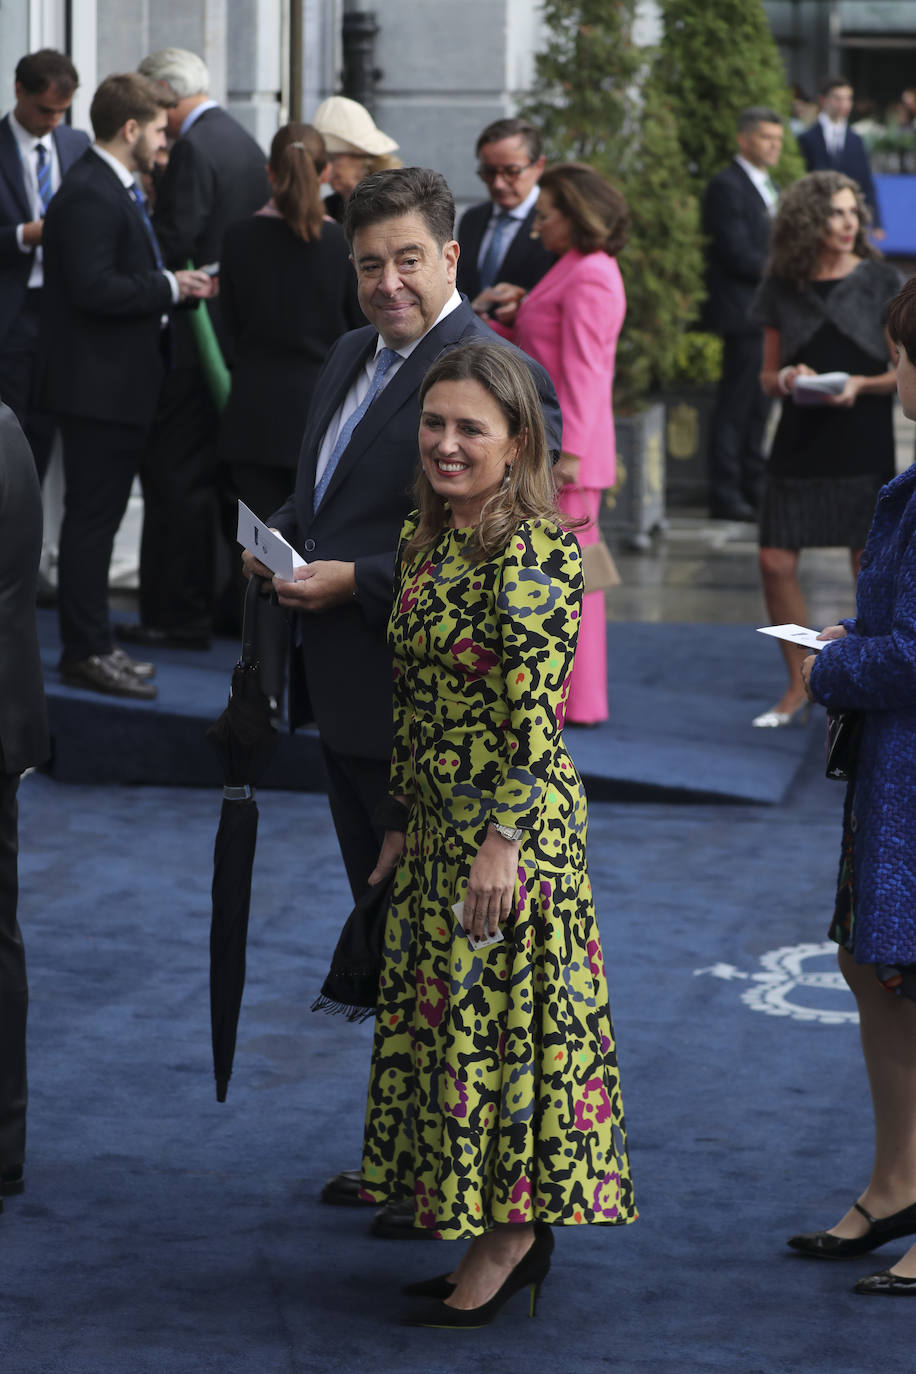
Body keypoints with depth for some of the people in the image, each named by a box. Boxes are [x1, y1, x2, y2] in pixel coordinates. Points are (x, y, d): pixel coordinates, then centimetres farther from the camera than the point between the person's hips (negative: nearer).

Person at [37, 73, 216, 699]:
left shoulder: (117, 191, 17)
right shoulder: (88, 195, -18)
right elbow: (93, 288, -26)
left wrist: (175, 284, 8)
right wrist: (170, 288, -18)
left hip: (120, 384, 11)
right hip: (98, 384, -11)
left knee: (97, 517, 14)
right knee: (92, 518, -6)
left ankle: (90, 644, 20)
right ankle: (87, 652, -2)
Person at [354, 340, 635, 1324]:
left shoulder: (539, 552, -15)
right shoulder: (422, 538, 9)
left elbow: (535, 713, -18)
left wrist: (506, 839, -21)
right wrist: (404, 823, 16)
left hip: (517, 826, -8)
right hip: (438, 825, 8)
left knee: (506, 1013, -2)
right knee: (447, 1013, 11)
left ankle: (509, 1242, 7)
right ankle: (500, 1234, 20)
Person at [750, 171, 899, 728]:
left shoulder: (881, 281, -1)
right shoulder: (782, 289, 6)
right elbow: (768, 376, 12)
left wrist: (860, 384, -17)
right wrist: (786, 379, -11)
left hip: (864, 445, -3)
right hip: (800, 443, 3)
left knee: (871, 568, -2)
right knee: (776, 562, -2)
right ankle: (800, 686, 13)